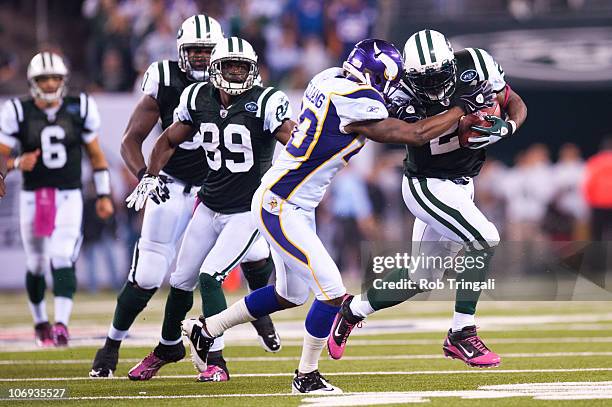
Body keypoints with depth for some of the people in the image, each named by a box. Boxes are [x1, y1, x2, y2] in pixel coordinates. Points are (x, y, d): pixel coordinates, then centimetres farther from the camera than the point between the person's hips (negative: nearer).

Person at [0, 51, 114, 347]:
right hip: (33, 198, 1)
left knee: (62, 260, -18)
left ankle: (61, 325, -25)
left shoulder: (79, 109, 1)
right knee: (36, 265, 10)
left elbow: (96, 155, 11)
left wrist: (104, 195, 8)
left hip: (68, 198, -1)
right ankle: (40, 322, 31)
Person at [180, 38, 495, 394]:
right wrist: (466, 108, -8)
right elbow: (416, 135, -16)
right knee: (332, 292, -8)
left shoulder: (330, 79, 2)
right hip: (279, 208, -10)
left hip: (298, 209, 10)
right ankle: (307, 376, 6)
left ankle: (205, 329, 32)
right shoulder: (354, 104, -23)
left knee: (291, 294, 20)